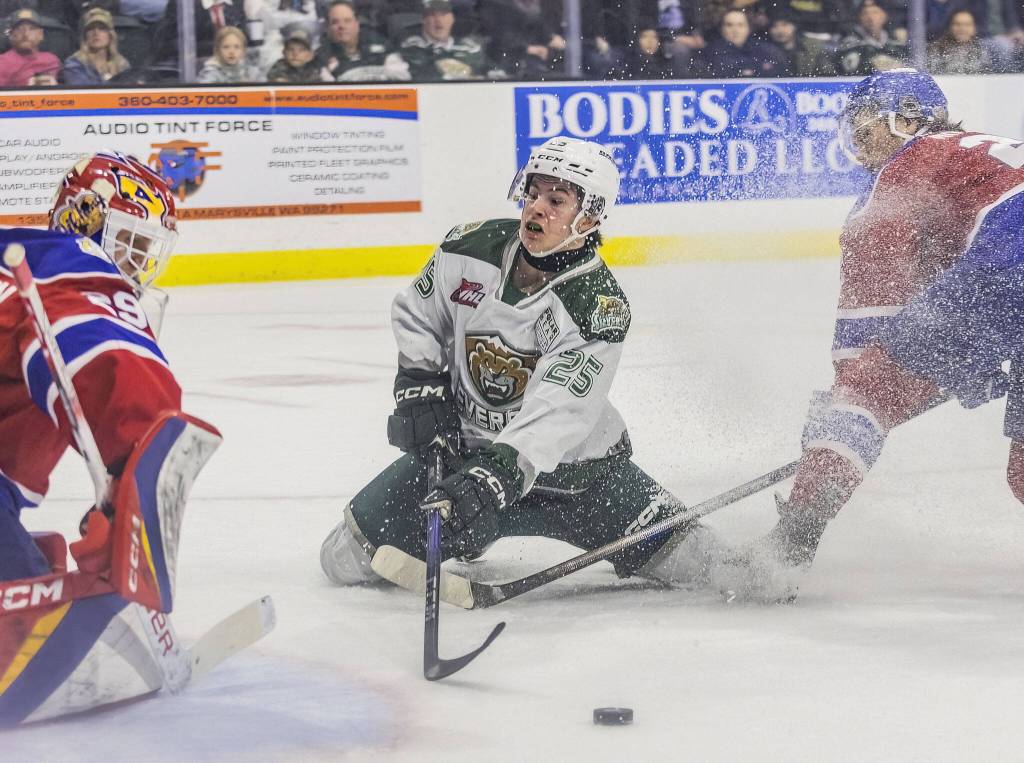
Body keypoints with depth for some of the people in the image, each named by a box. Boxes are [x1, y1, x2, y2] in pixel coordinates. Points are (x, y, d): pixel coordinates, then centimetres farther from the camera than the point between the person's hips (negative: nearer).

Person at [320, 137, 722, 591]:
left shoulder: (599, 307, -24)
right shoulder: (470, 248, -11)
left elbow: (556, 416, -33)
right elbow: (416, 315, 9)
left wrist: (494, 477, -46)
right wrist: (419, 388, -5)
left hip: (571, 464, -3)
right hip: (462, 448, 3)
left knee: (684, 558, -14)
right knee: (348, 558, -5)